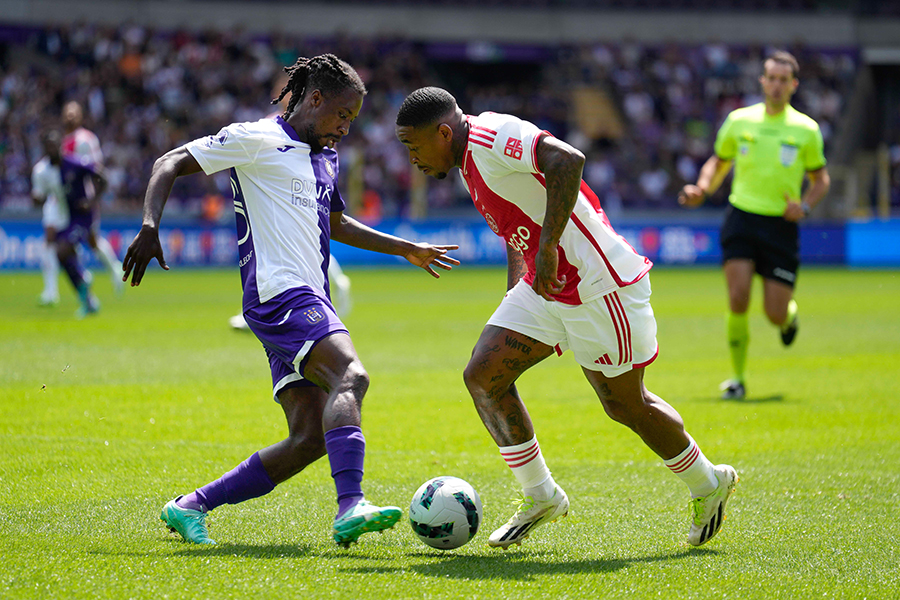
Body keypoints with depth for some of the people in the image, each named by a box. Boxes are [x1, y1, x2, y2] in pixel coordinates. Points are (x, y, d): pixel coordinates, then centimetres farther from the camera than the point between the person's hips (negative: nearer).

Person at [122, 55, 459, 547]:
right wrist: (150, 228, -18)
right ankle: (350, 507, -47)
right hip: (280, 291, -9)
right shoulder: (259, 140, 0)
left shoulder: (325, 157, 26)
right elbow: (169, 165, -2)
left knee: (309, 439, -1)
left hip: (308, 301, 9)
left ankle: (190, 507, 8)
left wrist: (407, 249, 42)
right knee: (351, 375, -31)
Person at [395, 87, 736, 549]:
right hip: (544, 288, 9)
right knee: (482, 376, -2)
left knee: (626, 405, 4)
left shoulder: (491, 137, -19)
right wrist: (513, 298, 21)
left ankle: (708, 485, 28)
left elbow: (567, 160, -35)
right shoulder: (469, 160, 12)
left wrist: (547, 247, -34)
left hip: (599, 285, -9)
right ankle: (541, 498, 8)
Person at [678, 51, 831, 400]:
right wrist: (702, 190, -3)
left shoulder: (806, 130, 2)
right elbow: (718, 163, 17)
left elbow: (820, 179, 12)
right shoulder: (739, 121, 4)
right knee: (738, 300, -16)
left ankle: (791, 314, 36)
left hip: (781, 226, 0)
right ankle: (737, 379, 0)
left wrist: (805, 207, -7)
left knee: (775, 314, -4)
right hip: (741, 218, 0)